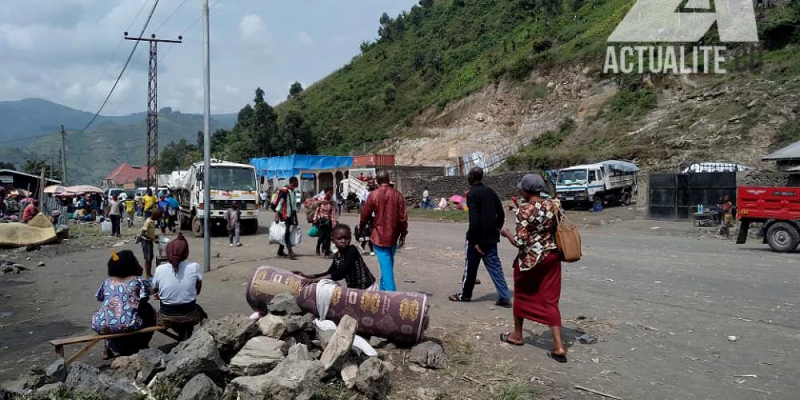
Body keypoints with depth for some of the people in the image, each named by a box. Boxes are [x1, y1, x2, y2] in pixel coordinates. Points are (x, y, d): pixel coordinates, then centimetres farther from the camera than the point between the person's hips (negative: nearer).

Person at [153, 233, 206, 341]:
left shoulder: (159, 269, -13)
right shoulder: (195, 267, -15)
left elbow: (155, 291, 5)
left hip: (166, 319, 1)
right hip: (189, 316, -1)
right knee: (200, 310, 34)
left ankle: (183, 339, 30)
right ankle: (186, 339, 33)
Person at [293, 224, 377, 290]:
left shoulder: (352, 250, -21)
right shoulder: (337, 256, 1)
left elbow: (342, 272, -32)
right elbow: (330, 273, 13)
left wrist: (316, 279, -37)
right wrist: (307, 276, 2)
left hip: (367, 288, -8)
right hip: (354, 289, 8)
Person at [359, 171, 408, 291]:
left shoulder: (373, 195, -6)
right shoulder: (398, 195, -1)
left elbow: (365, 215, 1)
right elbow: (403, 217, -2)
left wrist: (360, 229, 19)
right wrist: (403, 234, 8)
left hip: (379, 235, -3)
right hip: (393, 236, 3)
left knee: (386, 265, -4)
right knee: (388, 263, 18)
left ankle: (390, 292, -9)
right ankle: (383, 288, 30)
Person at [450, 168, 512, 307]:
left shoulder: (472, 194, -13)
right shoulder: (490, 191, 9)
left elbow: (474, 219, -20)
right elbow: (501, 213, 9)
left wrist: (474, 241, -17)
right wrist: (496, 229, 16)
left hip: (478, 237, -6)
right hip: (491, 237, 6)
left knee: (470, 267, 8)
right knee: (495, 266, 8)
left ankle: (464, 295, 22)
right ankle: (504, 297, 4)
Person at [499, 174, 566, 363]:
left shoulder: (524, 210, -18)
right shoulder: (553, 205, 2)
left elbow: (520, 242, -19)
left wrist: (506, 233, -2)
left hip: (530, 259, -5)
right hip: (551, 256, 5)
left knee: (522, 295, 17)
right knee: (550, 300, 8)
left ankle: (517, 335, 34)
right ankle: (558, 346, 1)